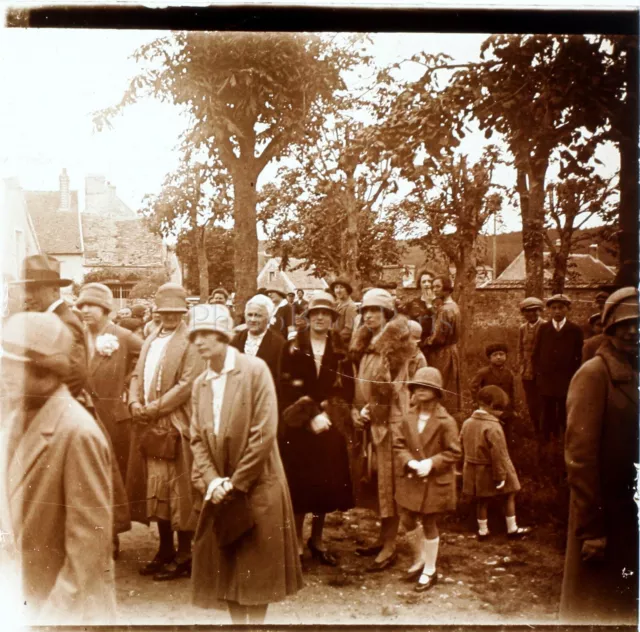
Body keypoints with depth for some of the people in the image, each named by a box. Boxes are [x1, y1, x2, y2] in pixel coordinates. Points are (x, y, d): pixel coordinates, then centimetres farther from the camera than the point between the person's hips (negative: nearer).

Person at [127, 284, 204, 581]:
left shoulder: (190, 342, -8)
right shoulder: (150, 341, 17)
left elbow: (187, 384, -15)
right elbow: (137, 374, 17)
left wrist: (153, 408, -14)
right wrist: (135, 402, -3)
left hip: (175, 425, -8)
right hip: (150, 426, 8)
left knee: (178, 491, -2)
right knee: (156, 490, 13)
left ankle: (184, 557, 9)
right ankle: (165, 552, 24)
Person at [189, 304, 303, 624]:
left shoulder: (255, 369, -10)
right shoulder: (200, 383, 8)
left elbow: (264, 432, -15)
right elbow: (197, 439, 6)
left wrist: (236, 483, -14)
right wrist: (212, 481, -9)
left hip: (257, 488, -5)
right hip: (219, 492, 5)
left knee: (257, 569, 5)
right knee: (227, 569, 10)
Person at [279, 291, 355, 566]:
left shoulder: (341, 350, 7)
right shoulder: (293, 348, 1)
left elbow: (346, 389, 2)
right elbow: (288, 388, -6)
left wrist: (326, 413, -11)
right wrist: (310, 417, -14)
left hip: (331, 426, 2)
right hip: (298, 425, -2)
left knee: (327, 483, 5)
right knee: (299, 483, -1)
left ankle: (317, 539, 22)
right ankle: (296, 542, 12)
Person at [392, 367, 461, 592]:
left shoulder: (445, 421, -13)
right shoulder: (408, 418, 1)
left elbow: (453, 453, -10)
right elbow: (398, 444, 3)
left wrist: (430, 463, -21)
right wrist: (409, 462, -15)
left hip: (435, 481, -5)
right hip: (410, 479, 5)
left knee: (429, 525, 6)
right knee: (408, 521, 11)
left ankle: (430, 570, 23)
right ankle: (419, 560, 35)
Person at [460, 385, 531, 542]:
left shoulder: (467, 423, 0)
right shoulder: (493, 427, -24)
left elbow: (463, 447, 9)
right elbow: (498, 454, -23)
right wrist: (501, 476, -17)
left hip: (474, 469, 6)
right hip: (491, 470, -6)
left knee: (481, 500, 17)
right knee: (509, 496, 13)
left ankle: (482, 531, 25)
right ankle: (512, 529, 22)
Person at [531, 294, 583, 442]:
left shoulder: (575, 330, 0)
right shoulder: (543, 328, 5)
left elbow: (580, 356, 3)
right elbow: (535, 354, 9)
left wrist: (574, 376, -2)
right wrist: (538, 373, 2)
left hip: (567, 382, -1)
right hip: (546, 381, 1)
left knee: (565, 419, 4)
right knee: (547, 419, 6)